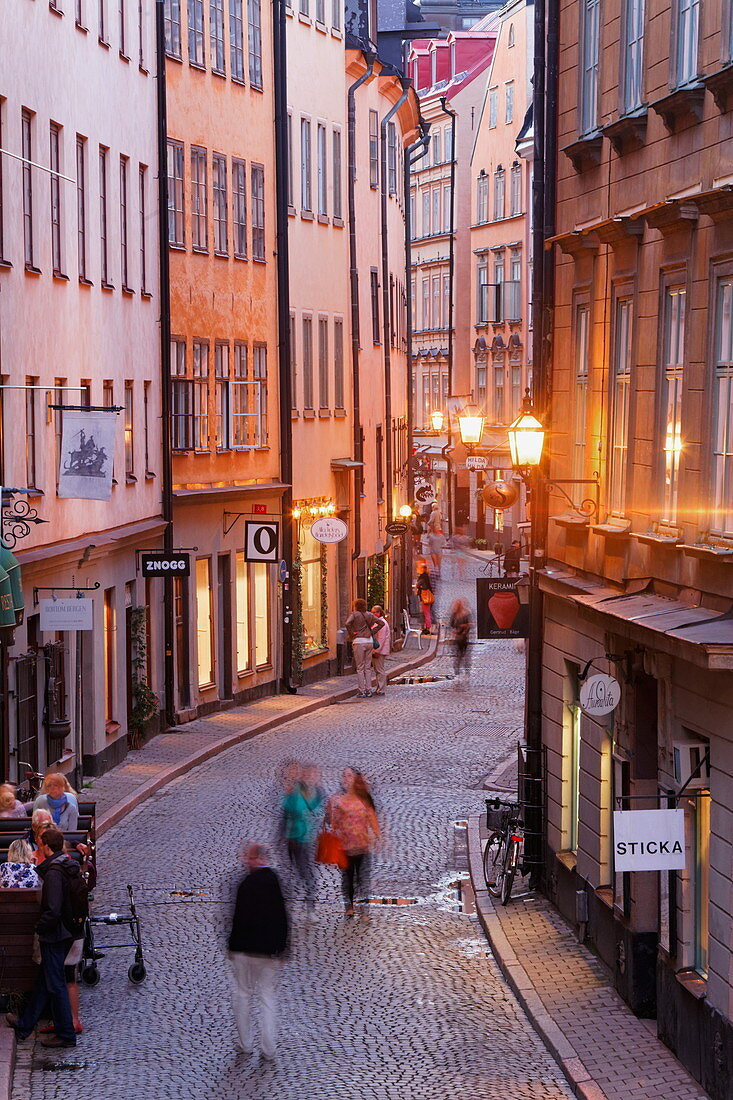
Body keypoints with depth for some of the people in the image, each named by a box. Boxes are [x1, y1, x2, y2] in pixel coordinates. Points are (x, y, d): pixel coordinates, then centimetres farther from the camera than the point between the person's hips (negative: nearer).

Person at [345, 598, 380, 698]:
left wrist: (351, 633, -9)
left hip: (359, 641, -5)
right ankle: (368, 690, 12)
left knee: (360, 668, 0)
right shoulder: (369, 614, 9)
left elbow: (348, 623, -22)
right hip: (369, 641, 5)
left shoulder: (355, 614, -5)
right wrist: (372, 631, 8)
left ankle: (362, 691, -2)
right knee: (367, 667, 12)